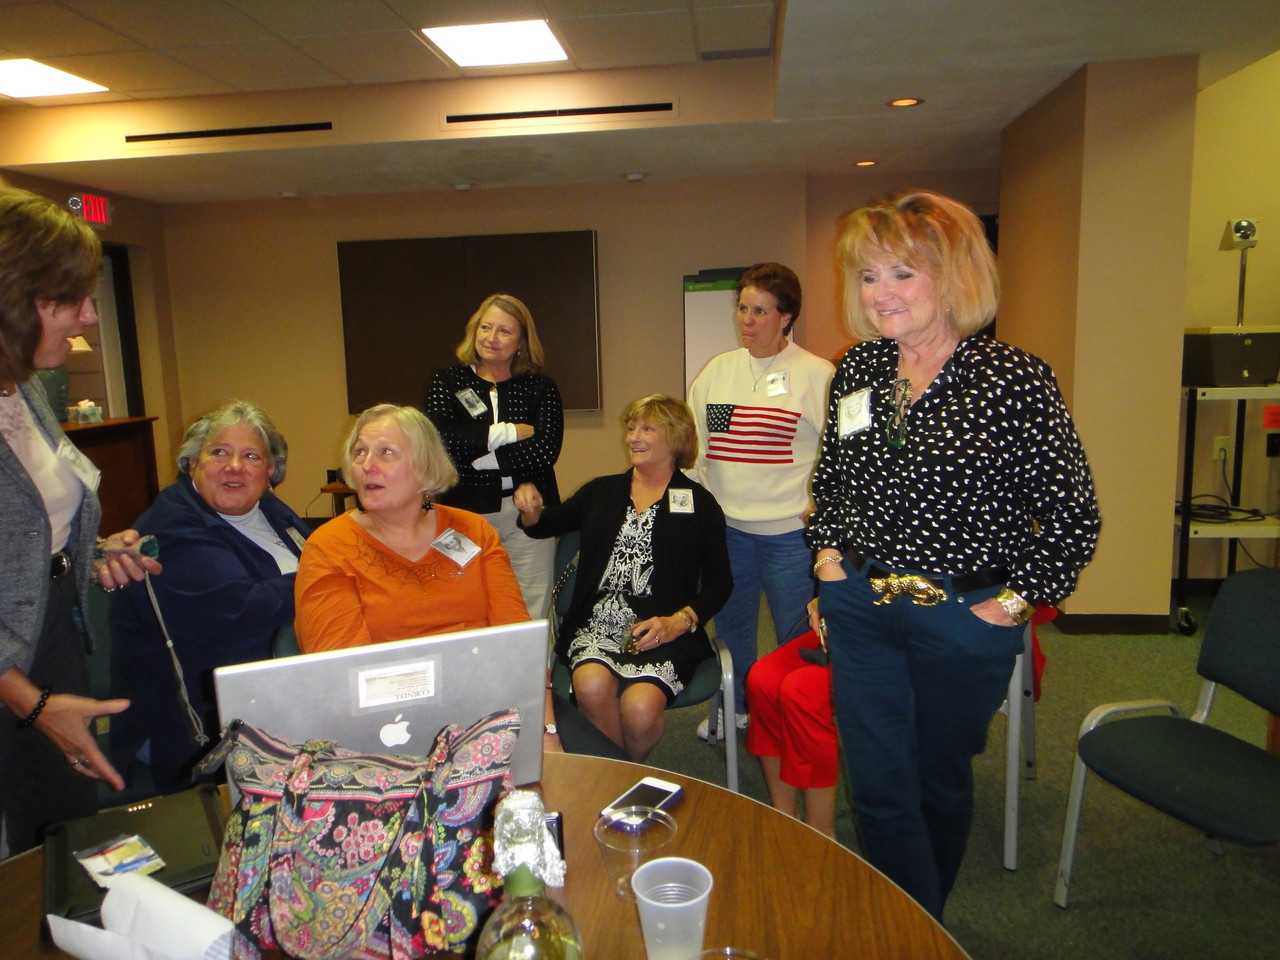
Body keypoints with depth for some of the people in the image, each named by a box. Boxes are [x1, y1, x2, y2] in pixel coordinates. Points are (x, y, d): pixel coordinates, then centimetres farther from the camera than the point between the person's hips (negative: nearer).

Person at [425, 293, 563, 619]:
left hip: (528, 515, 0)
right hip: (465, 513, 0)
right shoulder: (447, 382, 8)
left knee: (532, 613, 3)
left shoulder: (540, 387, 6)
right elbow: (438, 439, -10)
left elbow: (545, 451, -9)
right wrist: (508, 432, -10)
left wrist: (476, 457, -11)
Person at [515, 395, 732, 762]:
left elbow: (719, 582, 5)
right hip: (597, 623, 3)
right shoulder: (602, 491, 19)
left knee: (640, 708, -29)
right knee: (591, 686, -30)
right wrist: (531, 510, -5)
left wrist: (678, 622, -11)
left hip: (661, 631, -2)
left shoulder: (700, 504, 8)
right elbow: (546, 525, 20)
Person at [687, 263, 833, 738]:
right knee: (730, 624, 19)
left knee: (796, 635, 5)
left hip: (789, 529, -5)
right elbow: (694, 443, 14)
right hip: (724, 524, 5)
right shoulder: (718, 369, 9)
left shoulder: (817, 375, -6)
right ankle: (734, 707, 39)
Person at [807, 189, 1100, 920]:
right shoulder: (857, 370, 2)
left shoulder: (1014, 379, -14)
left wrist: (1016, 602, -8)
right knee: (878, 788, 9)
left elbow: (1074, 515, -8)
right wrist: (829, 557, 7)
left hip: (964, 617, -3)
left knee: (940, 780, 17)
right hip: (860, 607, 4)